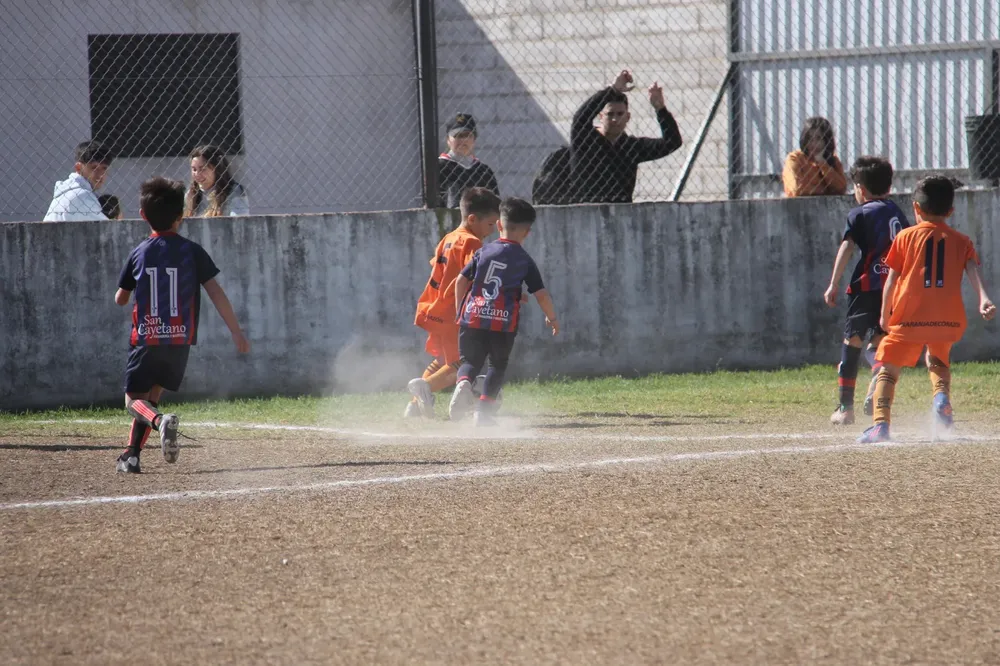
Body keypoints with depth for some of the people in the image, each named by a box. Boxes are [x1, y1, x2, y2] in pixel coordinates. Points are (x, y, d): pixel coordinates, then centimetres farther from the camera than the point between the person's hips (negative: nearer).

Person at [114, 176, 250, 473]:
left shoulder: (139, 253, 1)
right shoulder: (192, 251, -2)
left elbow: (120, 299, 12)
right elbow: (216, 293, -5)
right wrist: (237, 332, -1)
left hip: (146, 338, -1)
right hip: (180, 339, 1)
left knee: (135, 398, 5)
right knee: (152, 394, 19)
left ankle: (160, 421, -29)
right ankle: (132, 456, 10)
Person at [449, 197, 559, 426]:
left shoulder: (483, 252, 7)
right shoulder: (525, 261, 3)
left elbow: (461, 280, 6)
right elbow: (541, 295, 2)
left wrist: (459, 311, 18)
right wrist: (552, 318, 18)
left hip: (473, 318, 1)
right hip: (504, 322, -1)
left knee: (470, 361, 11)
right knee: (498, 364, 16)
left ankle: (463, 382, -22)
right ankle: (484, 409, 4)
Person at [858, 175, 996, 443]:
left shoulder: (906, 236, 8)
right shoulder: (961, 241, 13)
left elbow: (892, 279, 5)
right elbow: (973, 270, -4)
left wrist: (885, 315, 13)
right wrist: (984, 299, -18)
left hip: (910, 318, -3)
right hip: (948, 319, 3)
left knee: (889, 368, 3)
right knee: (937, 360, 30)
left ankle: (880, 424, -15)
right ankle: (942, 395, -1)